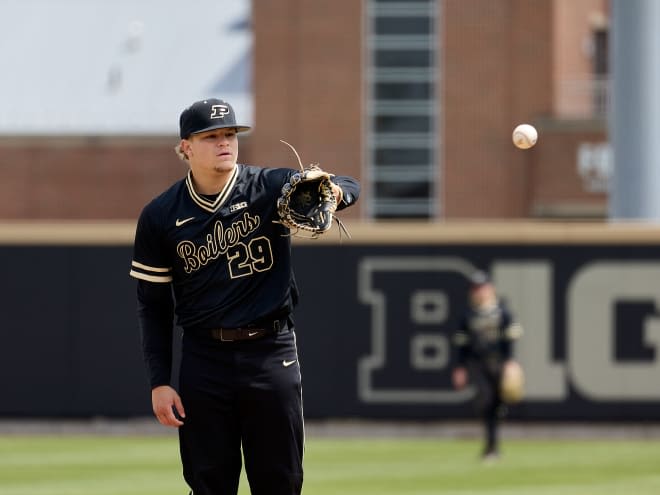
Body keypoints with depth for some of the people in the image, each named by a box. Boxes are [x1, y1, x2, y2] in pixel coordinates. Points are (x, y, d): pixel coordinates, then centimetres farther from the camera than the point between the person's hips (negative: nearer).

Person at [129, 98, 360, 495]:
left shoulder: (271, 188, -3)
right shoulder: (160, 217, 1)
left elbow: (350, 188, -12)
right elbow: (153, 305, 6)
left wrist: (333, 192, -37)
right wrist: (159, 381, -1)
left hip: (272, 355, -1)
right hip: (205, 357, 1)